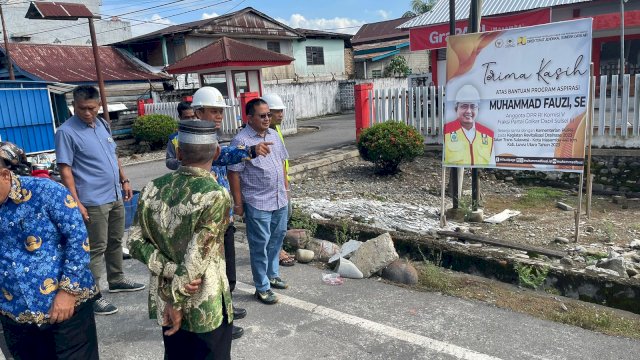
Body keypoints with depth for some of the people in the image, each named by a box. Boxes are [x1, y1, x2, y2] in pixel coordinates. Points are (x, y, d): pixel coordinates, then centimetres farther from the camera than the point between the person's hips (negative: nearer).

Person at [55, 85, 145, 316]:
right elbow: (65, 170, -15)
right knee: (96, 249, -1)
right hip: (93, 201, -8)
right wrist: (76, 202, -19)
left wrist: (124, 180, 16)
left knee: (115, 241, 19)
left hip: (115, 197, 8)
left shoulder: (102, 124, 9)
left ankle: (116, 280, 36)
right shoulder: (66, 132, -13)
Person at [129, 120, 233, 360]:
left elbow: (136, 243, -5)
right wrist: (177, 302, -13)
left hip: (163, 298, 6)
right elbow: (196, 257, -22)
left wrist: (171, 271, -11)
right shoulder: (216, 196, -22)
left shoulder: (152, 189, -5)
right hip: (206, 307, -5)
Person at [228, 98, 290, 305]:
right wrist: (238, 203, -13)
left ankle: (273, 274, 37)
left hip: (280, 200, 7)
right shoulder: (241, 141, -14)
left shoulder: (273, 135, 8)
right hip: (257, 204, -7)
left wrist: (285, 186, 17)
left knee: (276, 239, 19)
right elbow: (234, 173, -14)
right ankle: (262, 287, 16)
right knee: (260, 245, 3)